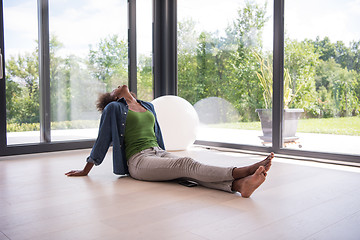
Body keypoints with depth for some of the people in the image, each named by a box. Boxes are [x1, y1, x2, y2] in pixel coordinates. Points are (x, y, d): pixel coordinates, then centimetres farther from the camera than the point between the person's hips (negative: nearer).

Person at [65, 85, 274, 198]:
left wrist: (165, 157, 35)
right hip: (138, 160, -5)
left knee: (189, 170, -26)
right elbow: (102, 139, 8)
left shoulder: (149, 107, 24)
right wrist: (85, 172, 11)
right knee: (187, 164, -30)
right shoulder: (113, 108, 6)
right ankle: (242, 171, -49)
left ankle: (239, 184, -52)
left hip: (159, 153, 5)